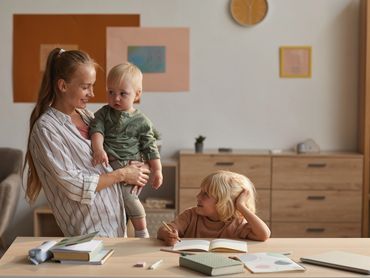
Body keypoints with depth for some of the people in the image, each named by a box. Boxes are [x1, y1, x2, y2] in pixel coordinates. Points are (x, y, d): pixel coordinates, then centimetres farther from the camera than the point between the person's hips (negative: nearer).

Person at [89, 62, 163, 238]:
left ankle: (142, 232, -2)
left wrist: (157, 170, 1)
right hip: (106, 163, 3)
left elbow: (150, 147, 5)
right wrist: (98, 149, -25)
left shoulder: (141, 121, 3)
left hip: (130, 166, -3)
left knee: (127, 195, -18)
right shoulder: (104, 113, 8)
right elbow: (97, 130, -7)